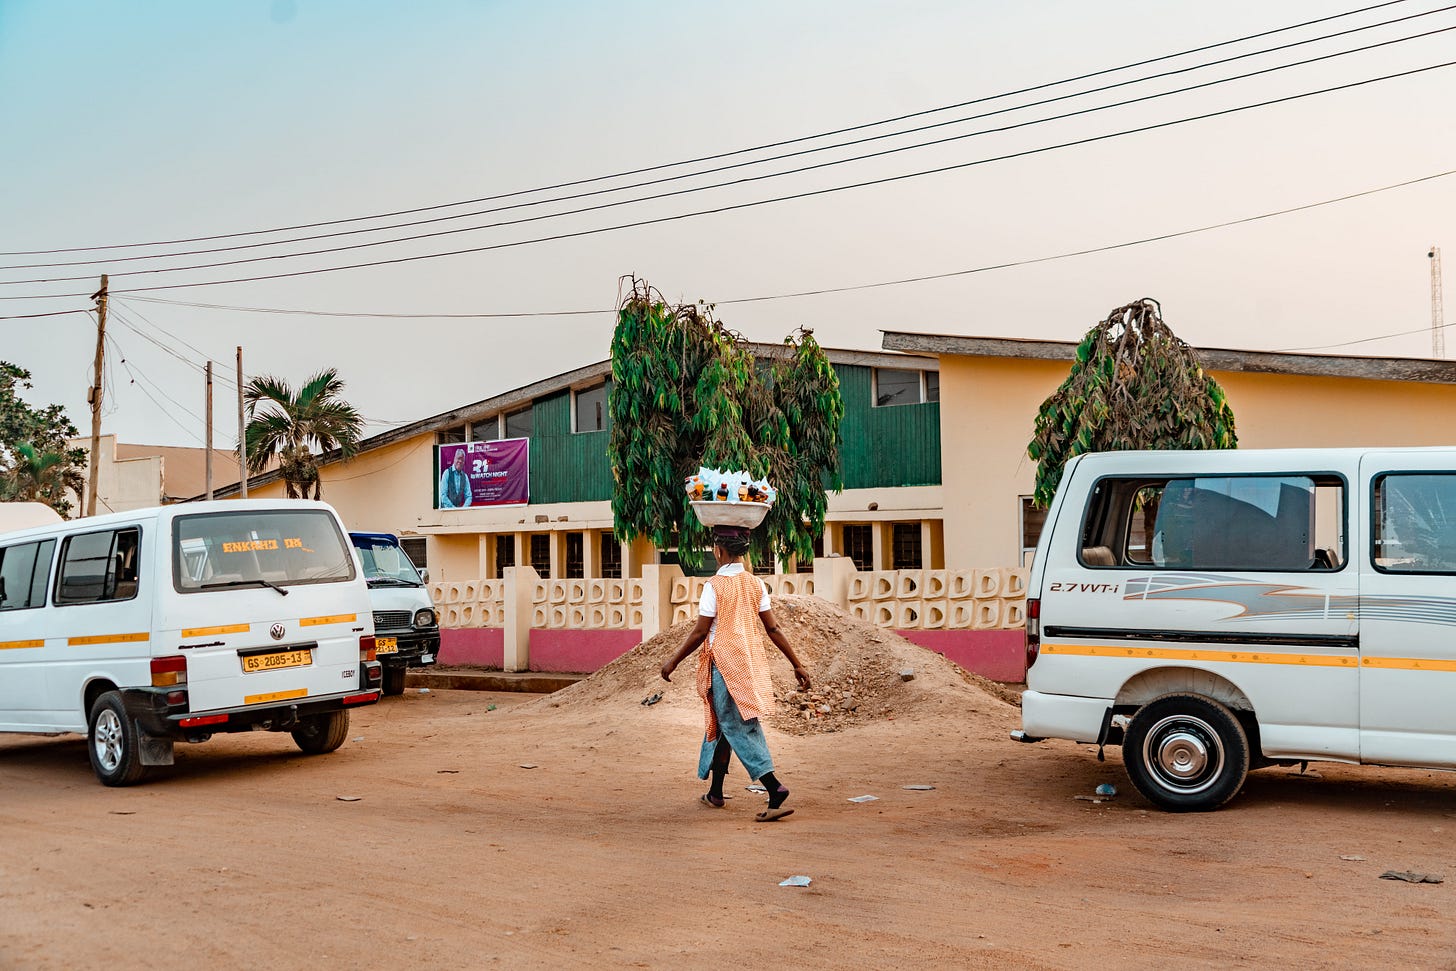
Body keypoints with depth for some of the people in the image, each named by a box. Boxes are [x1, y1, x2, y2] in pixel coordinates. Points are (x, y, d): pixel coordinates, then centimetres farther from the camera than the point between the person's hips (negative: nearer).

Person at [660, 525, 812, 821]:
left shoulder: (715, 585, -14)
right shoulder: (755, 584, 3)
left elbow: (699, 632, -11)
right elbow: (773, 628, 3)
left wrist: (673, 661, 1)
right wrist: (797, 664, 9)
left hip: (723, 661, -7)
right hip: (750, 660, 7)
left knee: (740, 729, -6)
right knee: (721, 722, 19)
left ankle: (775, 789, -19)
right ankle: (715, 792, 27)